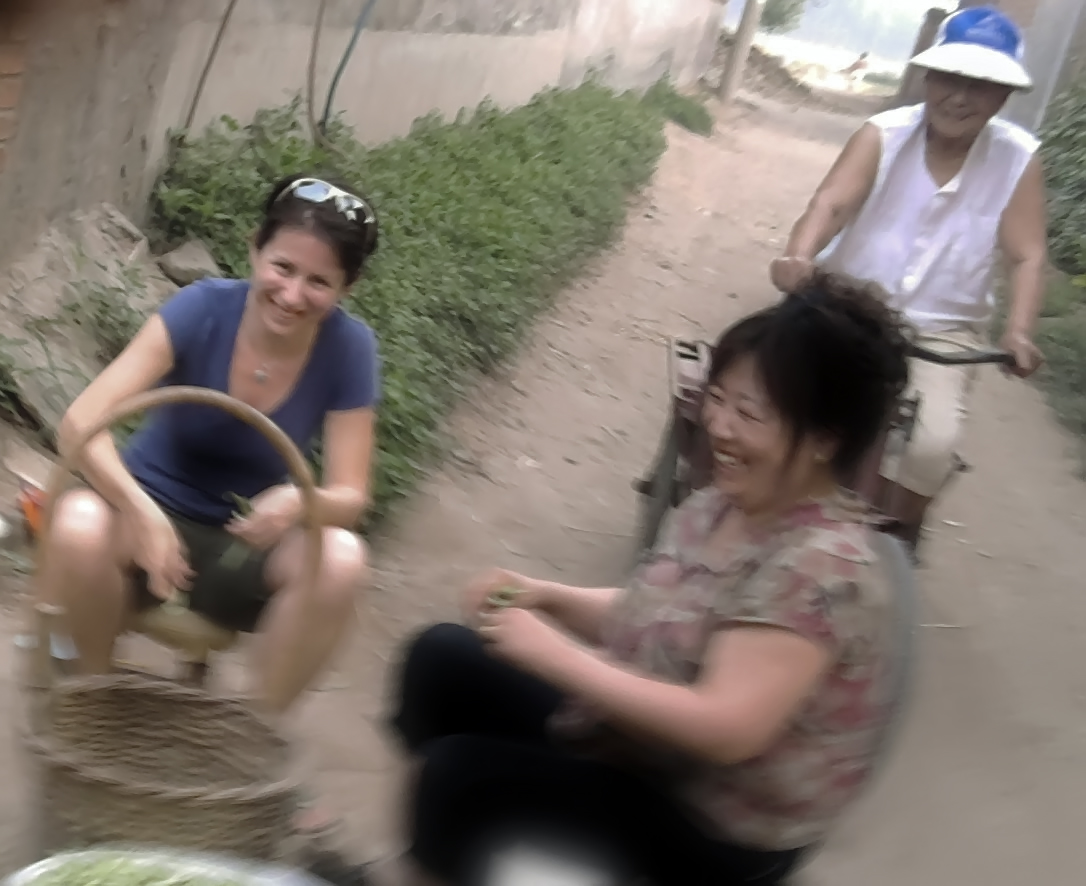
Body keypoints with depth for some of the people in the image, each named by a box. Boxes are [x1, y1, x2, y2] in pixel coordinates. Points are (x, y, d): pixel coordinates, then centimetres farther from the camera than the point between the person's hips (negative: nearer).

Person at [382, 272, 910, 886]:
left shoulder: (822, 567, -29)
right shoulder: (722, 505, -1)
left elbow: (726, 730, -35)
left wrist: (555, 656, -30)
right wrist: (549, 598, -7)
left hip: (717, 829, -9)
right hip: (638, 738, 9)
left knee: (459, 771, -17)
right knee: (443, 657, 8)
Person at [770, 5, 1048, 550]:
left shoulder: (1018, 159, -6)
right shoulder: (884, 135, -9)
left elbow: (1026, 258, -7)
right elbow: (831, 202, -24)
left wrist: (1019, 332, -26)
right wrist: (799, 256, -46)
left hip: (942, 329, 0)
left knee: (934, 442, -21)